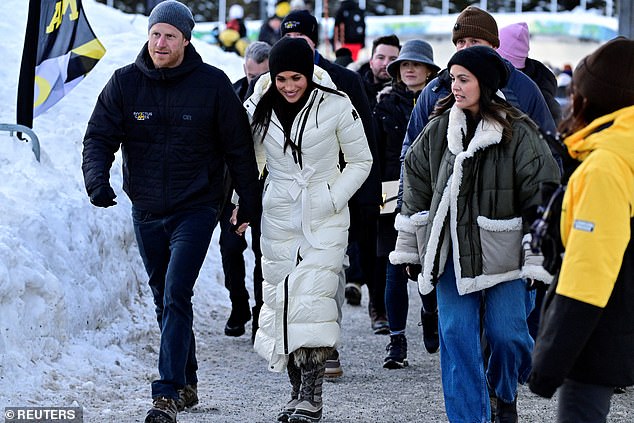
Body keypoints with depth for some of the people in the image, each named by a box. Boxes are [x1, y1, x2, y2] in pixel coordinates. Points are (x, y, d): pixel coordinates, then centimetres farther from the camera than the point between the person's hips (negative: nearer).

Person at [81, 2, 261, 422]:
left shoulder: (212, 84, -7)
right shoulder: (125, 83, -1)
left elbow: (238, 147, 0)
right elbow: (99, 137, -2)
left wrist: (250, 202, 3)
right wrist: (97, 178, -22)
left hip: (195, 209, -4)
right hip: (146, 212, 4)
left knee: (176, 297, -17)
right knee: (164, 299, 14)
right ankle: (187, 383, 28)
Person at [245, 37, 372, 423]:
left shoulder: (335, 105, -6)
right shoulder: (259, 108, 2)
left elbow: (361, 160, 4)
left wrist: (333, 199, -7)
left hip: (325, 220, -3)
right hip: (278, 218, 3)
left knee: (312, 298, -16)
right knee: (282, 301, 1)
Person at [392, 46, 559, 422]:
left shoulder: (518, 133, -8)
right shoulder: (440, 128, 5)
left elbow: (543, 194, -8)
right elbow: (417, 179, 16)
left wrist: (539, 261, -11)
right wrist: (411, 248, 16)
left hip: (501, 251, -4)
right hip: (451, 250, 4)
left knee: (507, 333, -5)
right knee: (457, 334, -2)